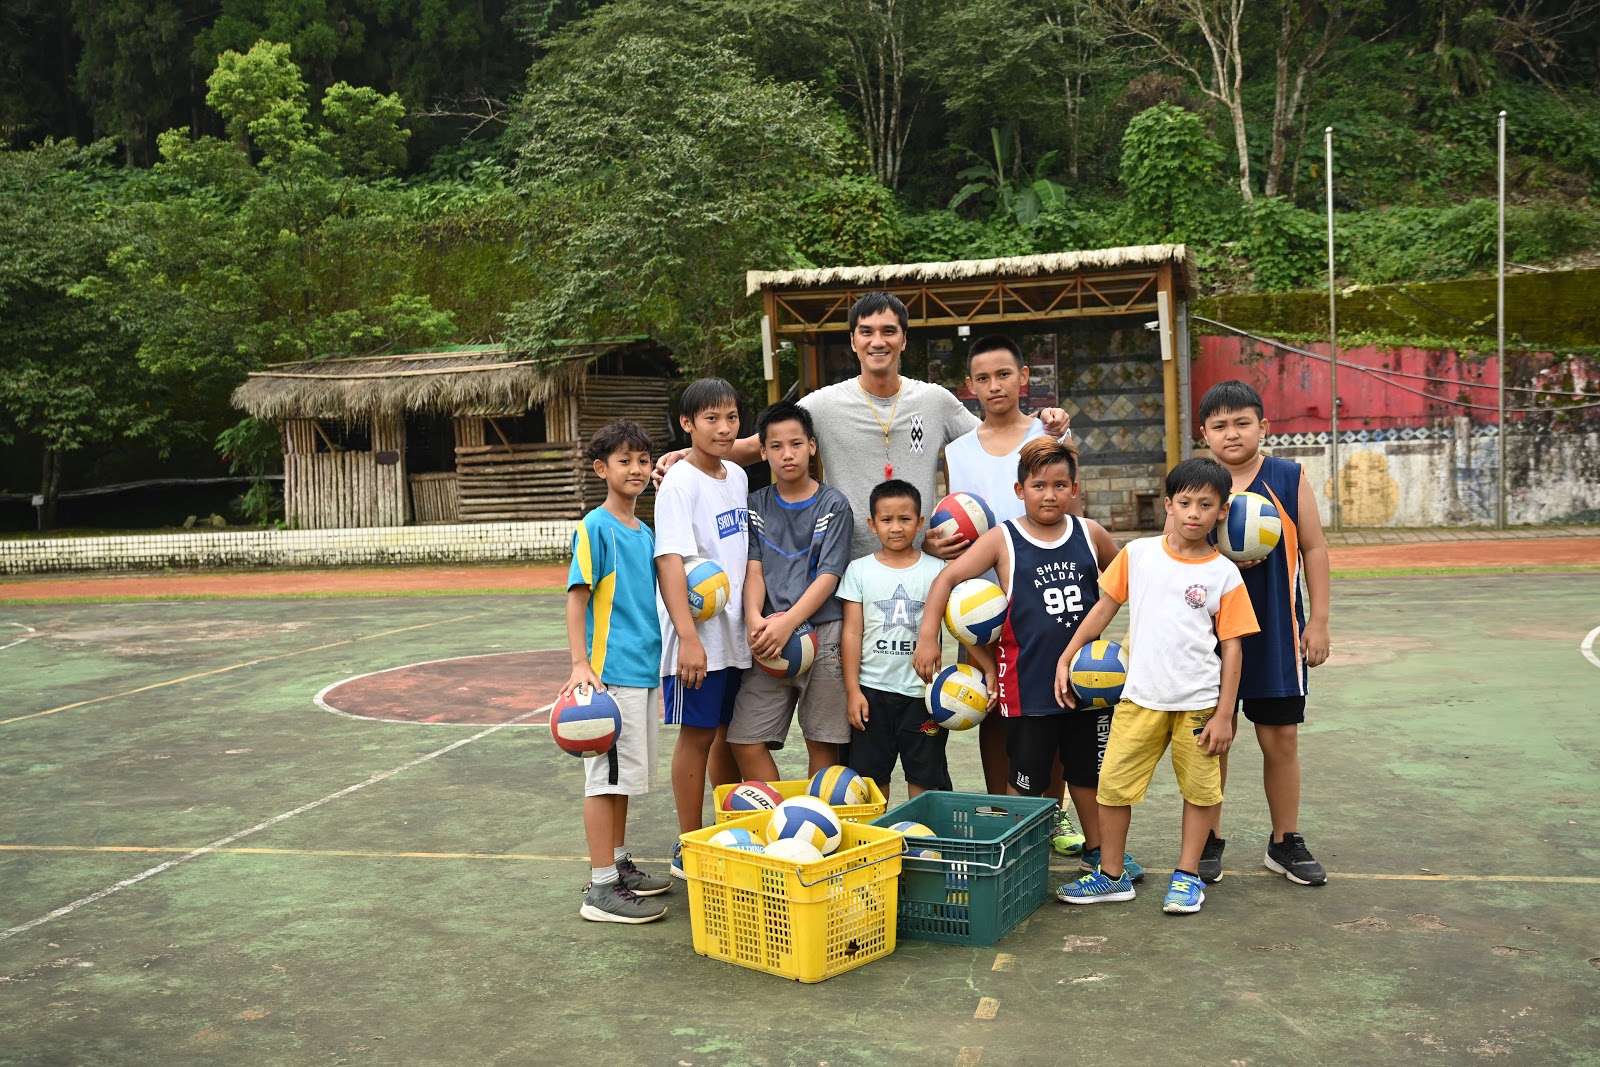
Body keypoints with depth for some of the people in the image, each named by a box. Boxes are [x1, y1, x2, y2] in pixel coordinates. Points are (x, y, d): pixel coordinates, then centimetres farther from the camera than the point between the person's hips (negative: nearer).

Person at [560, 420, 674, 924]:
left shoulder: (645, 533, 14)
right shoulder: (595, 527, -9)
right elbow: (577, 598, -14)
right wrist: (580, 663, -21)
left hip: (643, 669, 8)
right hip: (610, 670, -8)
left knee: (625, 772, 16)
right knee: (606, 774, -4)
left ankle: (619, 866, 27)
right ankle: (601, 888, 1)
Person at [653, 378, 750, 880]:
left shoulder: (738, 476, 10)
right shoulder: (679, 483, -12)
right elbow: (670, 562, -19)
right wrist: (688, 638, -25)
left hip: (737, 632, 7)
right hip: (698, 635, -7)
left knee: (732, 733, 14)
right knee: (698, 736, 1)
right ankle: (688, 850, 13)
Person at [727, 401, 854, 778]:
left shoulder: (833, 504, 3)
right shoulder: (757, 505, 13)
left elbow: (828, 576, -5)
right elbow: (753, 569, 6)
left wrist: (787, 623, -16)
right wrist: (754, 617, -13)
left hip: (822, 633, -3)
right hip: (769, 638, 3)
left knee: (822, 743, 2)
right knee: (746, 742, -4)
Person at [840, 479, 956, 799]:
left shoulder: (936, 569, 1)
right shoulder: (860, 570, 3)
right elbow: (852, 632, 2)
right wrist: (852, 689, -3)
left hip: (922, 689, 0)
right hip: (872, 689, 1)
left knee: (924, 777, 7)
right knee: (871, 775, 9)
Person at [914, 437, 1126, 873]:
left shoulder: (1090, 534, 2)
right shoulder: (1002, 540, -7)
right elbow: (947, 579, -10)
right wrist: (928, 636, -17)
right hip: (1028, 681, -3)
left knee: (1088, 767, 18)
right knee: (1026, 777, 5)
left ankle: (1098, 847, 35)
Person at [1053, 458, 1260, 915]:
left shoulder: (1224, 574, -4)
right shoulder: (1137, 554, -1)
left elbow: (1231, 646, -2)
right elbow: (1105, 607, 8)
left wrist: (1224, 714, -6)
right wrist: (1066, 658, 5)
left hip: (1198, 702, -1)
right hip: (1141, 697, 1)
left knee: (1201, 790, 10)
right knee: (1113, 785, 4)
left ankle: (1187, 874, 27)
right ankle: (1111, 876, 20)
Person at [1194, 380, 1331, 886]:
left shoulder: (1289, 479, -1)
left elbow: (1313, 549, 2)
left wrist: (1318, 621, -1)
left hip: (1275, 631, 0)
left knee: (1281, 737, 7)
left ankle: (1285, 841, 23)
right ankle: (1207, 840, 21)